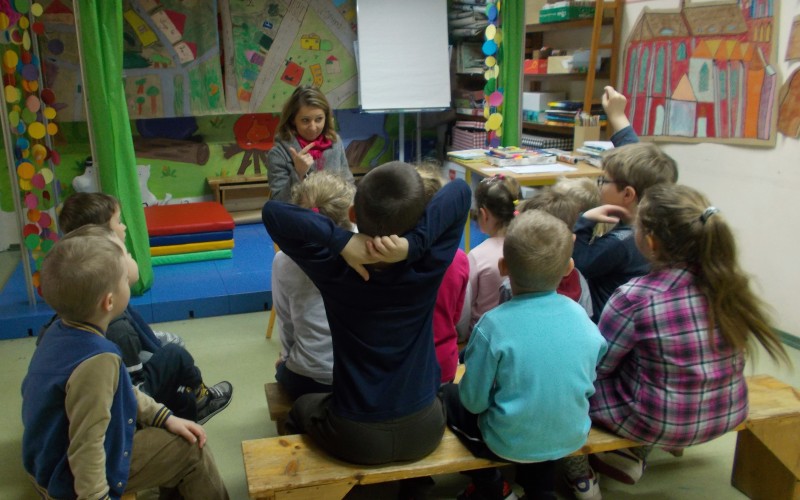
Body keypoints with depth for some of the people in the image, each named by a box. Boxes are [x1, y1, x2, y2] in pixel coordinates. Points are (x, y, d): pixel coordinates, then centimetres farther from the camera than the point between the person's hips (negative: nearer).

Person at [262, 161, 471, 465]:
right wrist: (414, 243, -31)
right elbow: (460, 190, -17)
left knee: (302, 408, 34)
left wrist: (342, 242, -33)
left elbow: (272, 211, -23)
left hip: (355, 438, -1)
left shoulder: (336, 270, -22)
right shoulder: (427, 267, -19)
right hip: (424, 431, 2)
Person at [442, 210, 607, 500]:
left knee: (448, 395, 19)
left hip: (511, 444, -4)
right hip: (572, 438, 5)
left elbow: (474, 401, -16)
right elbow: (587, 386, 2)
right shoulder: (579, 314, -11)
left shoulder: (494, 325, -25)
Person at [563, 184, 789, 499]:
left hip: (659, 424, -6)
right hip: (728, 414, 6)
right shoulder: (730, 280, -11)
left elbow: (595, 365, -12)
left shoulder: (634, 298, -27)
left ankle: (577, 468, 25)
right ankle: (630, 458, 38)